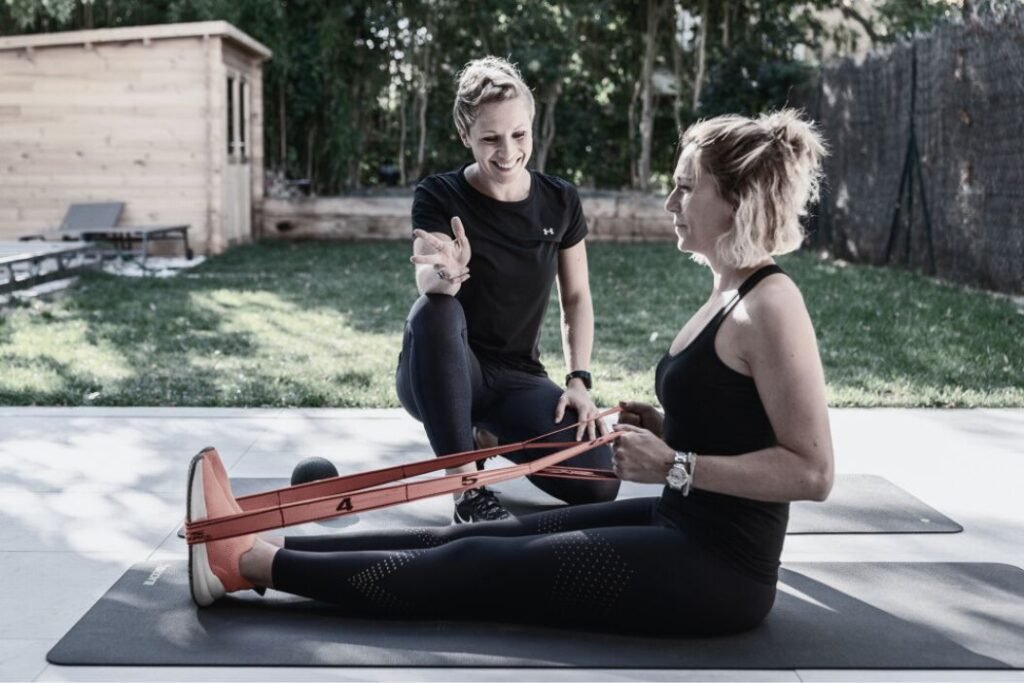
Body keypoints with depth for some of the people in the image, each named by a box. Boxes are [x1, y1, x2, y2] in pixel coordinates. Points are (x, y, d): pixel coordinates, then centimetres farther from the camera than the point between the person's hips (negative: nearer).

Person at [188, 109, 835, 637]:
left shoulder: (771, 306, -19)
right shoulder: (733, 292, 10)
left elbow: (811, 471, -22)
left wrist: (673, 465, -22)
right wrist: (667, 433, 4)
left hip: (717, 567, -9)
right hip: (683, 532, 9)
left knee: (482, 567, -8)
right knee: (486, 539, 4)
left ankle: (248, 562, -2)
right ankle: (261, 546, 8)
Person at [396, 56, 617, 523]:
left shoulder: (559, 201, -1)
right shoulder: (439, 196, -11)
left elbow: (577, 297, 7)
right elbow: (427, 280, -29)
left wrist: (578, 379, -6)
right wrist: (447, 274, -54)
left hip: (515, 377, 3)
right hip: (438, 378, -3)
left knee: (598, 482, -21)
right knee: (435, 310, -38)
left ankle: (493, 435, 12)